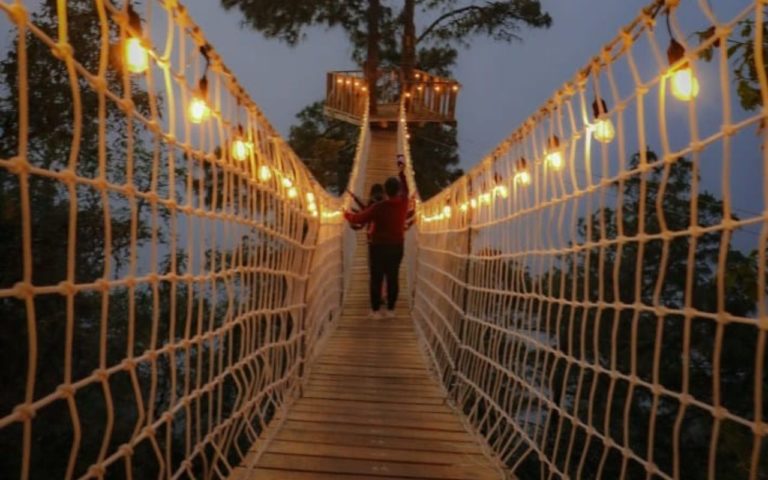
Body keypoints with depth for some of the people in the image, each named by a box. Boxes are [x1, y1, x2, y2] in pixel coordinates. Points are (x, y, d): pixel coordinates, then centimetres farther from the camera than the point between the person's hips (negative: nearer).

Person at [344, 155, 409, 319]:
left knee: (377, 278, 3)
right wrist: (402, 172, 26)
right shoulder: (403, 203, -7)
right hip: (396, 246, 3)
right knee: (393, 277, 9)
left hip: (379, 246, -3)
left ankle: (375, 310, 6)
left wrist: (346, 214, 6)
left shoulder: (378, 207, -18)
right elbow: (405, 190, 15)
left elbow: (358, 219, -14)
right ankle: (390, 309, 10)